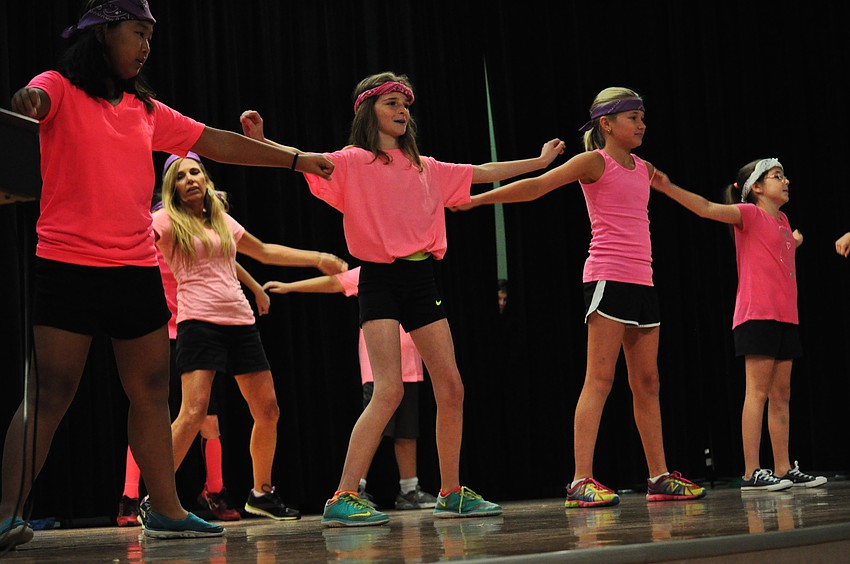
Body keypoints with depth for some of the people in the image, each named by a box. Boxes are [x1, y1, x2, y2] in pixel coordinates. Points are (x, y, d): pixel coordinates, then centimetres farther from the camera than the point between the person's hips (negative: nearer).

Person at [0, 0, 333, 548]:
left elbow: (215, 142, 19)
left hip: (137, 270, 6)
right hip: (67, 265, -6)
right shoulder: (61, 90, -1)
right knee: (48, 394, -9)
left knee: (151, 390, 7)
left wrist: (295, 158, 18)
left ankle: (166, 509, 14)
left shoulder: (145, 110, 15)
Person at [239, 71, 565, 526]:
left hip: (421, 280, 6)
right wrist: (260, 140, -32)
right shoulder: (352, 163, 0)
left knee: (451, 390, 4)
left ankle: (451, 494, 18)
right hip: (381, 280, -6)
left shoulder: (425, 168, 17)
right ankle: (342, 501, -17)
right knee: (389, 391, -19)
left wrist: (539, 161, 33)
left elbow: (481, 173, 27)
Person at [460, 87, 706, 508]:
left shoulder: (643, 169, 18)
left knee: (647, 382, 10)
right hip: (608, 278, -8)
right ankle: (581, 481, -16)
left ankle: (660, 477, 15)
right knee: (599, 378, -13)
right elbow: (536, 186, -9)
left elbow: (668, 186, 43)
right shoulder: (594, 162, -3)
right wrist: (475, 200, -12)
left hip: (642, 282, 8)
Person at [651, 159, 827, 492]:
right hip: (757, 315, -8)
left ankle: (784, 470, 12)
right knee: (758, 392, -10)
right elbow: (707, 208, -20)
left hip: (785, 317, 8)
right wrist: (669, 188, -31)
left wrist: (793, 243, 29)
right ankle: (752, 473, -12)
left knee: (781, 396, 8)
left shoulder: (781, 221, 19)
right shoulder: (749, 214, -3)